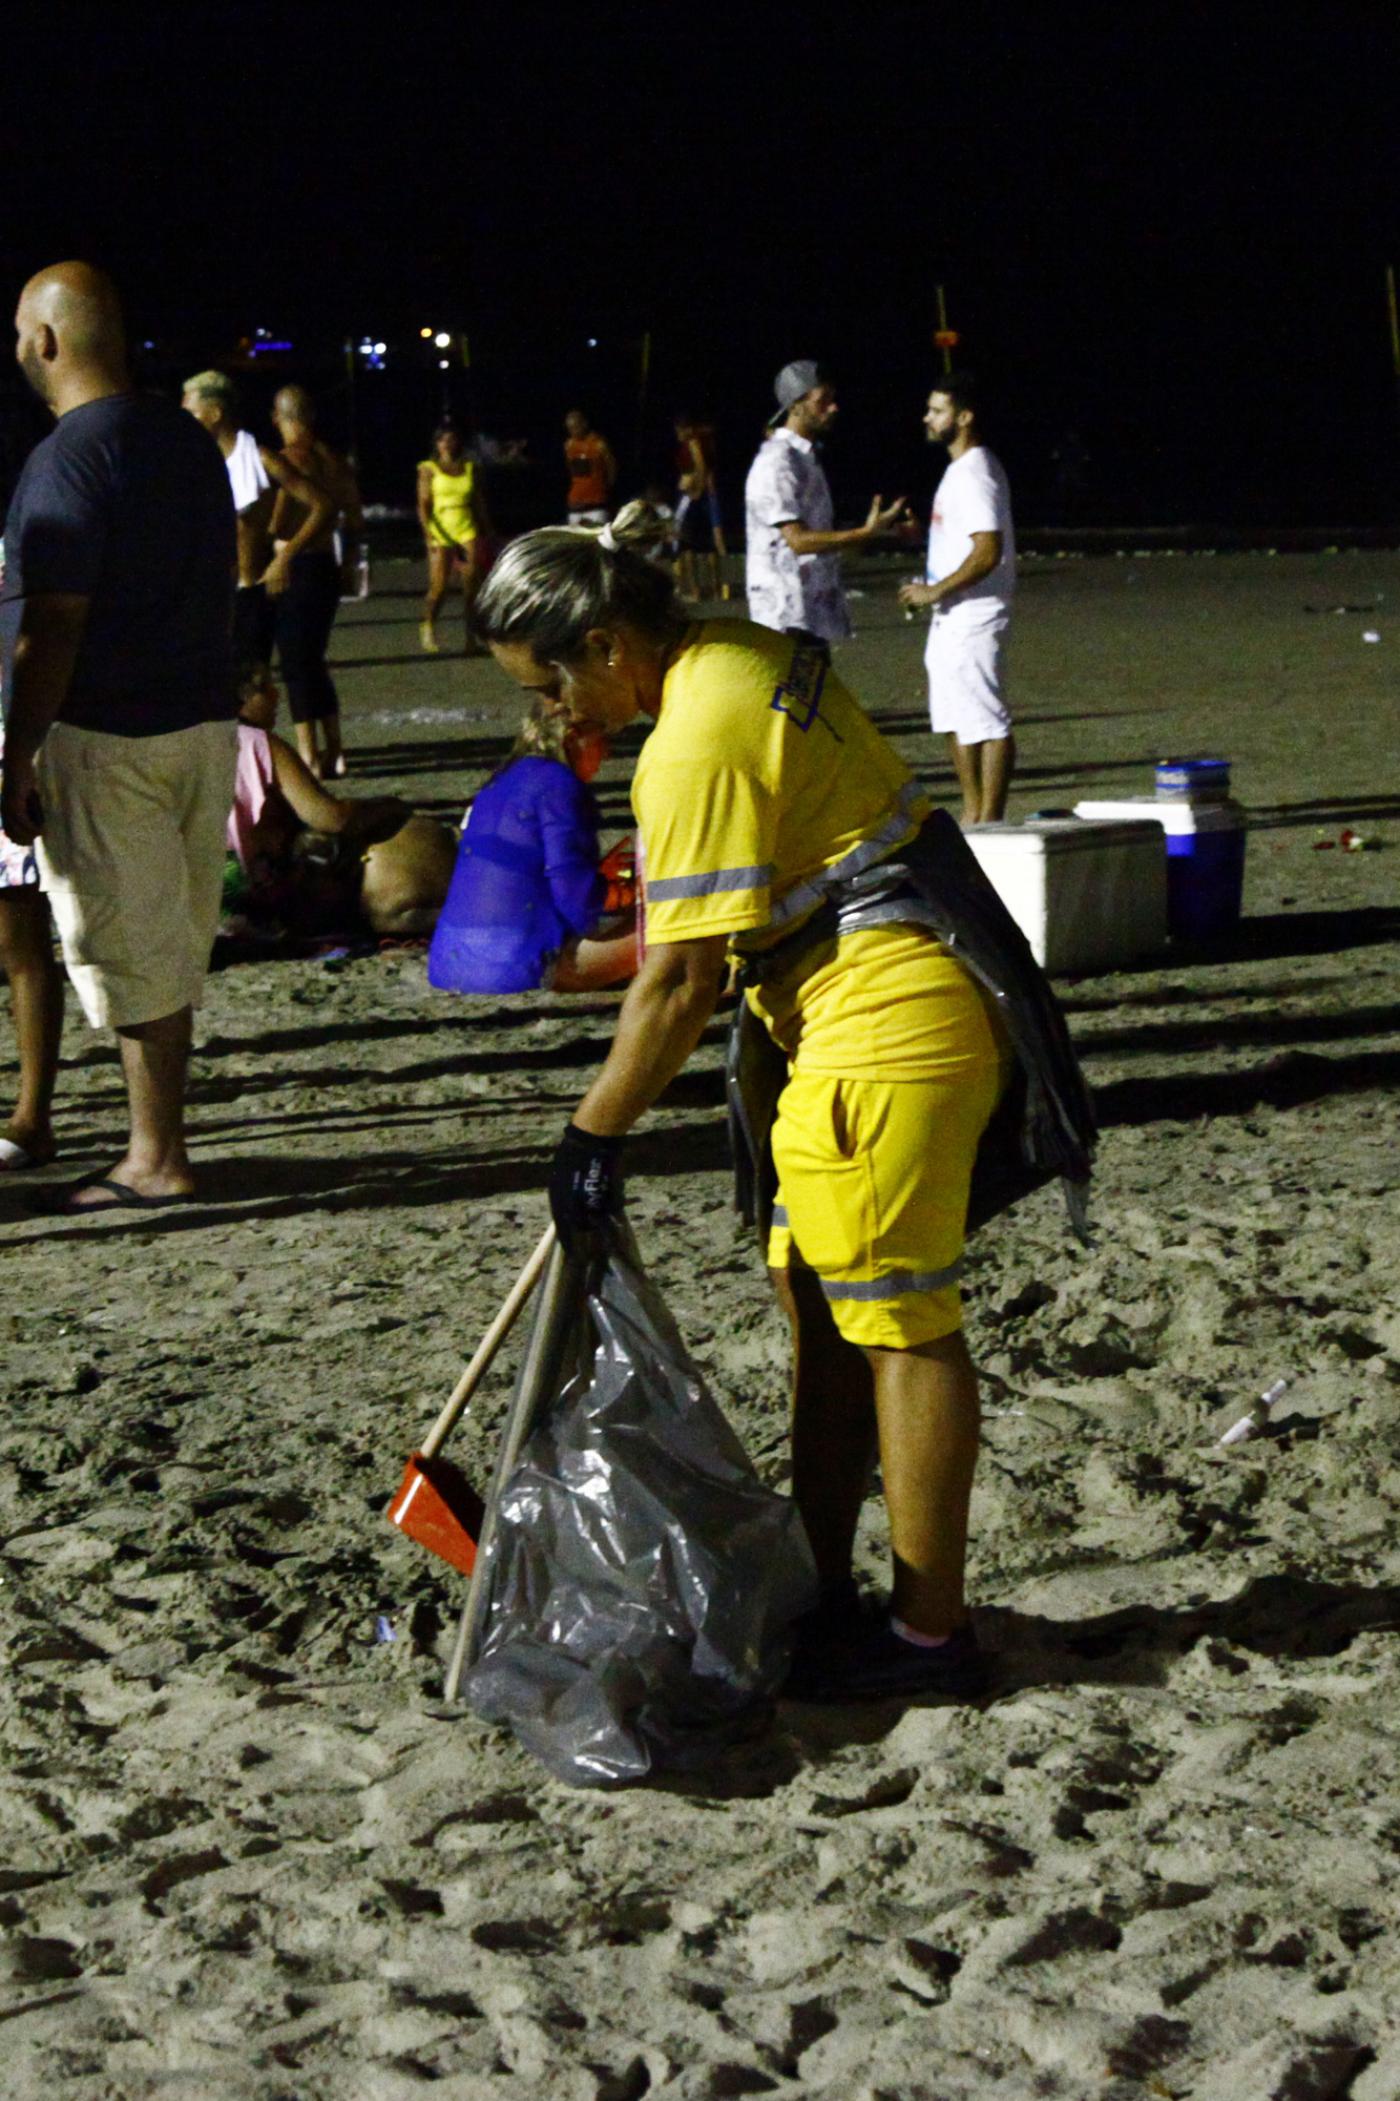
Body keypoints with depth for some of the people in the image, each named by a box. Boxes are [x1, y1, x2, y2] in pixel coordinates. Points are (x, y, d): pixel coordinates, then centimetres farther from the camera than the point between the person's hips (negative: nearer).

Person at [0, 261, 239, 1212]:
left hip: (108, 737, -8)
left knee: (133, 954, 0)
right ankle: (158, 1150, 19)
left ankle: (160, 1161, 7)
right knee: (172, 946, 13)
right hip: (206, 721, 8)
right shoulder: (190, 440, 10)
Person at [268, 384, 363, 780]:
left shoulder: (287, 460, -14)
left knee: (296, 663, -1)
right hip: (327, 566, 7)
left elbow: (274, 525, -22)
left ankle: (309, 757, -2)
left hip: (293, 569, -7)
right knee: (314, 660, 18)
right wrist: (347, 564, 27)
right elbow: (355, 521, 15)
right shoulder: (335, 461, 8)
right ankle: (333, 751, 21)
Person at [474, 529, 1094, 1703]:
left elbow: (682, 981, -18)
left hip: (886, 1037, -11)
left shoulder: (694, 745, -19)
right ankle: (824, 1594, 23)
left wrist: (595, 1138, -9)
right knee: (816, 1296, 16)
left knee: (899, 1322, -3)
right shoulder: (750, 655, 11)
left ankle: (928, 1633, 6)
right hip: (907, 1015, 11)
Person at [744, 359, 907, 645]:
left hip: (813, 608, 10)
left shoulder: (806, 457, 16)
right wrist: (866, 533, -27)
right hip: (787, 613, -10)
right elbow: (798, 539, -22)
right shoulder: (777, 463, -16)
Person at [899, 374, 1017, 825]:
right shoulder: (961, 470, 15)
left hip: (973, 620, -11)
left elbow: (988, 551, -26)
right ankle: (972, 814, 24)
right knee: (955, 719, 17)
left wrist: (936, 591, -20)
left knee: (986, 721, -7)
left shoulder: (974, 475, -18)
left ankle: (990, 821, -4)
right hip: (952, 619, 11)